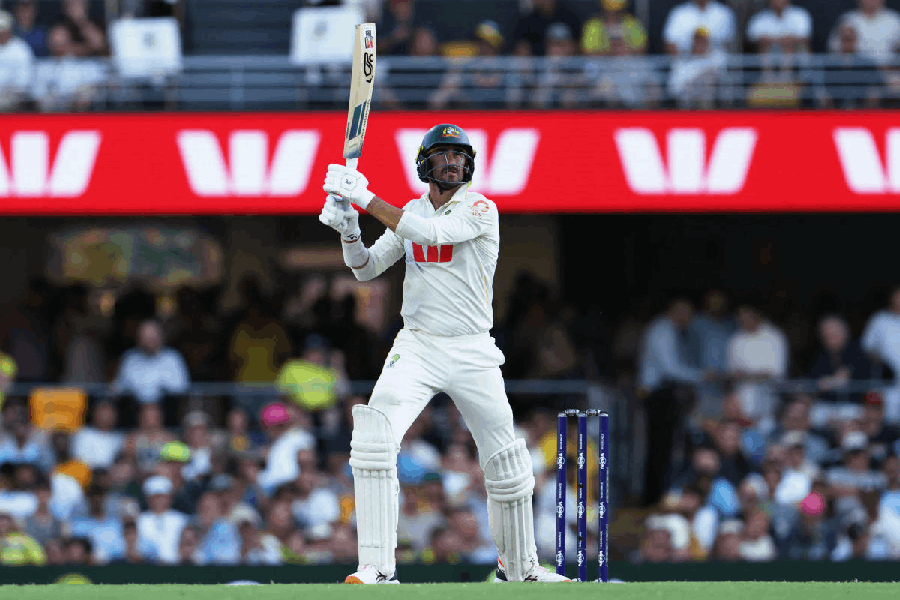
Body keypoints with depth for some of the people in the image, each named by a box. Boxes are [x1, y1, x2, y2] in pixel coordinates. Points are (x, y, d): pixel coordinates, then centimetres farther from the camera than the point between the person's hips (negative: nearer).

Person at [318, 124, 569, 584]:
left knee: (506, 463, 5)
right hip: (416, 350, 2)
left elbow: (433, 231, -24)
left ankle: (519, 566, 28)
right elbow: (367, 268, 7)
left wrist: (367, 199, -25)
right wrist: (349, 230, -13)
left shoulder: (480, 211, -7)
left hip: (473, 352, -2)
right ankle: (377, 567, -23)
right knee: (373, 435, -23)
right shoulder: (410, 213, 8)